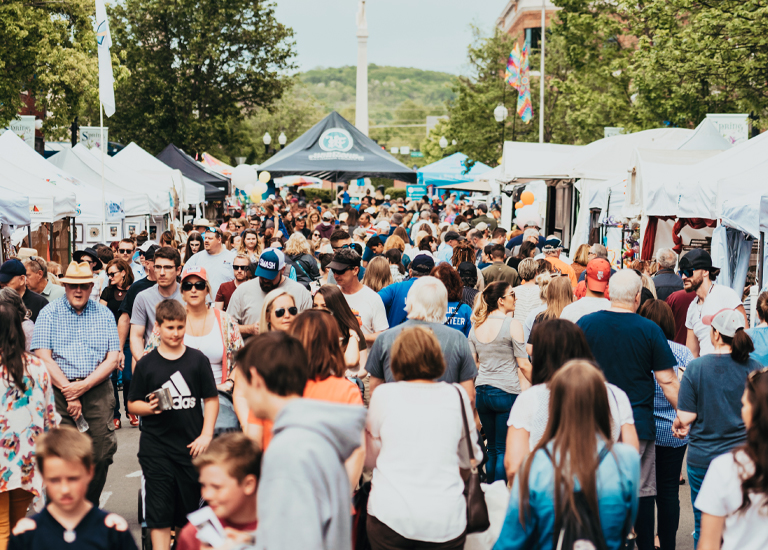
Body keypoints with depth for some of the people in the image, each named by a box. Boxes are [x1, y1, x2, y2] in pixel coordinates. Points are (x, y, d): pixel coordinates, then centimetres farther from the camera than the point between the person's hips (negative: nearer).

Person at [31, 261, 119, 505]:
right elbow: (43, 357, -4)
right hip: (58, 390, -1)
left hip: (98, 391, 2)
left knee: (101, 454, -1)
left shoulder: (104, 315, 10)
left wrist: (84, 386, -10)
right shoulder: (49, 313, 4)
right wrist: (69, 392, -10)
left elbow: (112, 359, 4)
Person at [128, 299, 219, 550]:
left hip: (191, 445, 1)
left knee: (189, 508, 8)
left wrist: (206, 435, -2)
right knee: (159, 511, -1)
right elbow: (132, 404, 5)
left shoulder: (198, 360, 3)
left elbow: (211, 399, 6)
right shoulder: (146, 364, 2)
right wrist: (150, 407, -16)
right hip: (156, 447, -1)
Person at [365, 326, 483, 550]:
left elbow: (370, 459, 10)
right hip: (446, 522, 0)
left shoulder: (383, 395, -2)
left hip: (389, 517, 0)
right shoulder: (457, 396, 0)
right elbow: (469, 458, 12)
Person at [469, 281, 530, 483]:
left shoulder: (476, 326, 7)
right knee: (504, 450, 1)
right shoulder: (513, 325, -10)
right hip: (506, 392, -6)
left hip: (481, 391, 6)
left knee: (492, 448, 17)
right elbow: (523, 365, -10)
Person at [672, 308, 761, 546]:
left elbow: (686, 417, -11)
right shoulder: (754, 369, -5)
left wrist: (678, 424, 10)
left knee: (704, 526, 11)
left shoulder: (696, 367, -11)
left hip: (702, 458, -2)